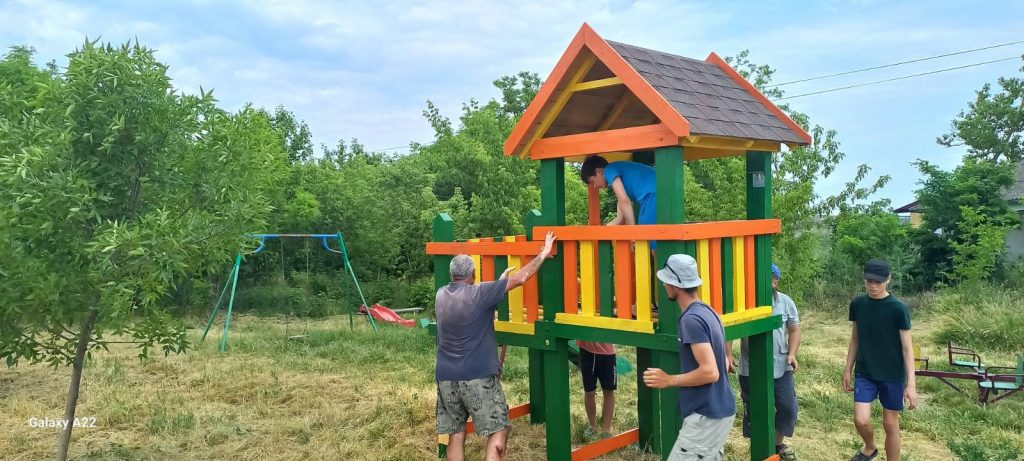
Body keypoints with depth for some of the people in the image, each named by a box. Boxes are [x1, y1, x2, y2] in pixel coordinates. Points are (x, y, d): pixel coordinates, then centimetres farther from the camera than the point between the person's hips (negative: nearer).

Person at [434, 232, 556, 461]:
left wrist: (498, 282, 30)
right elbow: (520, 278, -9)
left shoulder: (441, 294, 6)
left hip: (446, 377, 6)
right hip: (478, 376, -6)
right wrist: (543, 254, 1)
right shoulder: (479, 293, -12)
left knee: (455, 434, 11)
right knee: (498, 432, 2)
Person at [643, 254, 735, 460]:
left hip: (706, 416, -10)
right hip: (718, 410, 10)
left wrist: (669, 380, -15)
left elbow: (710, 372, -26)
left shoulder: (691, 319, -21)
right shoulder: (706, 311, 9)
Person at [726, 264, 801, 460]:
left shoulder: (786, 302, 0)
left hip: (781, 367, 3)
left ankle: (779, 444, 32)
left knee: (787, 407, 6)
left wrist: (792, 354, -5)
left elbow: (794, 330, 8)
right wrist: (728, 355, -16)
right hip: (751, 369, -2)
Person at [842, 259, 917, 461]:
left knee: (890, 424, 7)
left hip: (892, 376, -2)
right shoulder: (857, 304, -1)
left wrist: (911, 384, -14)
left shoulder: (898, 309, -12)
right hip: (864, 373, 2)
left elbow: (907, 348, -10)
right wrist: (847, 370, 10)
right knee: (861, 420, -7)